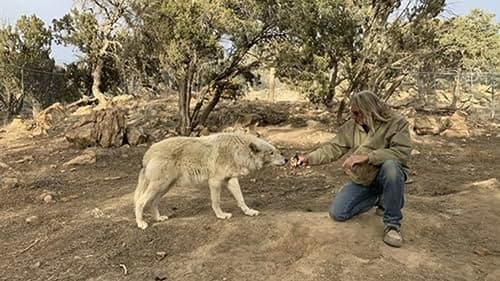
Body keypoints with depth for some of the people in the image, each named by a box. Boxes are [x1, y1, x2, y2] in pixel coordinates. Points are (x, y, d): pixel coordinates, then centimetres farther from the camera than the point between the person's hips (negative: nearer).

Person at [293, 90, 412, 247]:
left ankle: (392, 224, -22)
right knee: (337, 213, -8)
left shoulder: (396, 122, -16)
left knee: (390, 165, -40)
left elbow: (402, 151, -29)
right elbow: (333, 148, -3)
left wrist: (367, 157, -35)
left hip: (389, 176, -4)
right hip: (361, 180, 5)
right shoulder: (351, 126, -3)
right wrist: (308, 158, -16)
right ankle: (377, 199, 19)